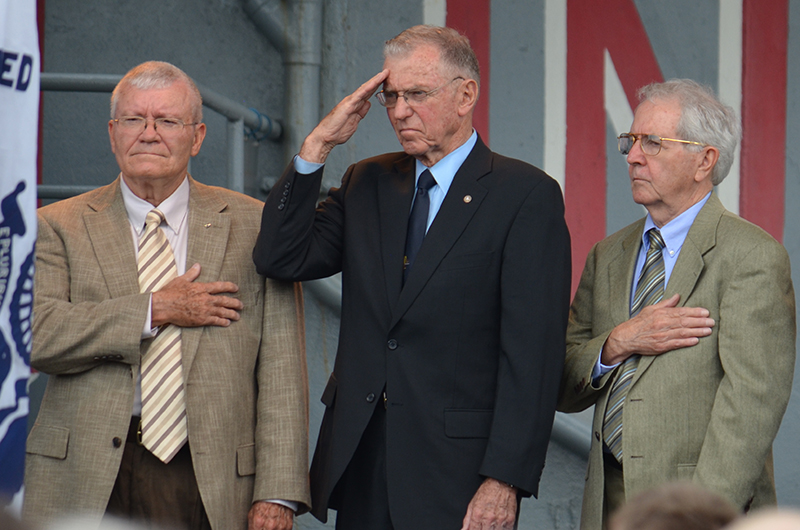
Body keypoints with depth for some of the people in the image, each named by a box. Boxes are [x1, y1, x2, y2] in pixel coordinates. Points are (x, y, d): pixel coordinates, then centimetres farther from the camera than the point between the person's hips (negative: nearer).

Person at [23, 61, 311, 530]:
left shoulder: (253, 226, 8)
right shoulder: (60, 227, 9)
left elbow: (281, 372, 3)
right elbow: (34, 333, -7)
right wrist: (155, 311, -9)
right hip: (86, 482, 0)